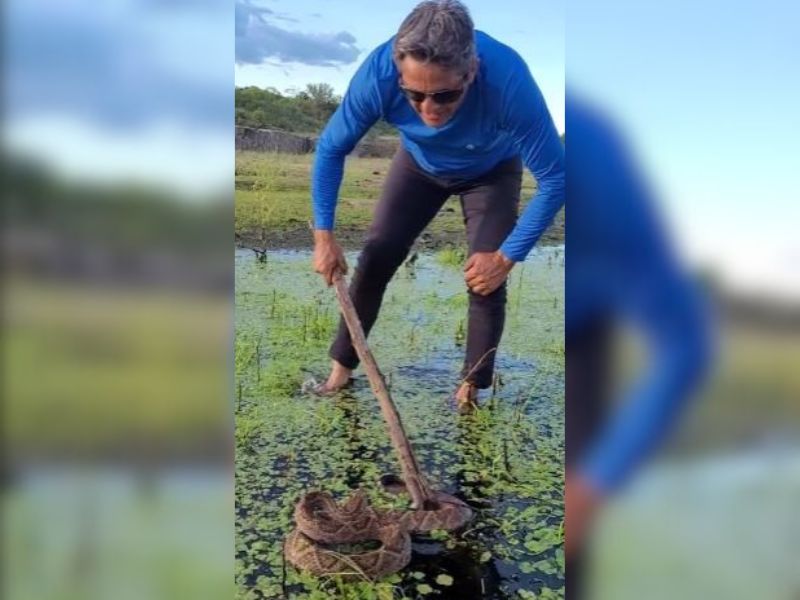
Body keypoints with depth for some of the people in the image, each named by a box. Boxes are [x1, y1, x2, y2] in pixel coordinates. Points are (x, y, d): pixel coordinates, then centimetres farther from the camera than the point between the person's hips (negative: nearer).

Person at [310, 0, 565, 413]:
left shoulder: (509, 80, -43)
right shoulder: (379, 72, -36)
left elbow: (555, 177, -32)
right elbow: (331, 148, -19)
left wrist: (507, 255, -30)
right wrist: (324, 234, -21)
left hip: (492, 172, -1)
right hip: (419, 163, 2)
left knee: (487, 279, -11)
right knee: (375, 259, -3)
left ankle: (472, 386, 10)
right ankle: (342, 366, 15)